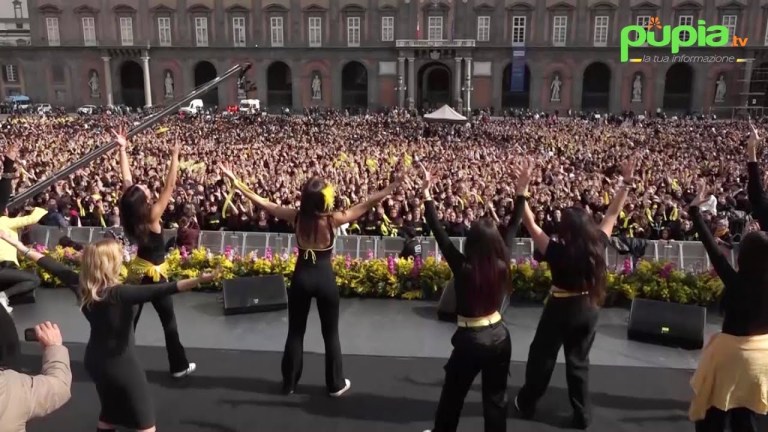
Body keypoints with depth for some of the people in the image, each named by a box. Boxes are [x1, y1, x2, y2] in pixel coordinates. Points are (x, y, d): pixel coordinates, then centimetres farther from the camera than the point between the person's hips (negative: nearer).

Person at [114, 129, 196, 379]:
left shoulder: (130, 212, -9)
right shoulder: (152, 215, -24)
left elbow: (127, 179, -4)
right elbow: (170, 185, -26)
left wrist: (122, 149, -4)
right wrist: (175, 156, -25)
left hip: (137, 271, 7)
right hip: (154, 273, -6)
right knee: (168, 321, 4)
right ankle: (179, 366, 11)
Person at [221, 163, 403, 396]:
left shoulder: (297, 216, -12)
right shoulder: (334, 219, -18)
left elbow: (263, 203, -6)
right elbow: (368, 204, -14)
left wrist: (236, 181, 2)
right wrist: (393, 186, -8)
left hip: (301, 277, 2)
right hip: (325, 278, -2)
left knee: (295, 332, 16)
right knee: (331, 334, 14)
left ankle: (289, 383, 28)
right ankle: (336, 384, 24)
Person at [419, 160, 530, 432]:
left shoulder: (462, 267, -22)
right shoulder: (503, 264, -11)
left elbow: (439, 232, -19)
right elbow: (514, 228, -1)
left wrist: (427, 194, -15)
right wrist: (521, 191, 4)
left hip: (471, 340, -4)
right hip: (499, 336, 4)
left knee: (453, 395, 18)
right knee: (496, 399, 16)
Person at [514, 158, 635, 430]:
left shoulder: (557, 252, -26)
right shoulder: (598, 246, -15)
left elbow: (530, 224, -24)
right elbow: (612, 215, -4)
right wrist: (626, 184, 0)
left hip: (560, 309, -4)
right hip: (588, 309, 4)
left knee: (542, 357, 15)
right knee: (579, 362, 17)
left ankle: (526, 405, 32)